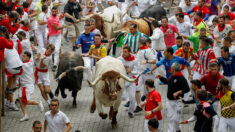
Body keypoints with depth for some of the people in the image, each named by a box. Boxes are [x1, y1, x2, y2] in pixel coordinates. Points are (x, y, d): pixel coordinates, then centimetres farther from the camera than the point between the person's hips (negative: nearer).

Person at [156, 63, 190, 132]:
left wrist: (178, 92, -26)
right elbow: (166, 81, 27)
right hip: (169, 100, 7)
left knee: (175, 119, -1)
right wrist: (160, 77, 17)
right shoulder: (171, 76, 7)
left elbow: (187, 89, -19)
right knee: (170, 118, 7)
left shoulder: (181, 78, -18)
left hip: (177, 101, -7)